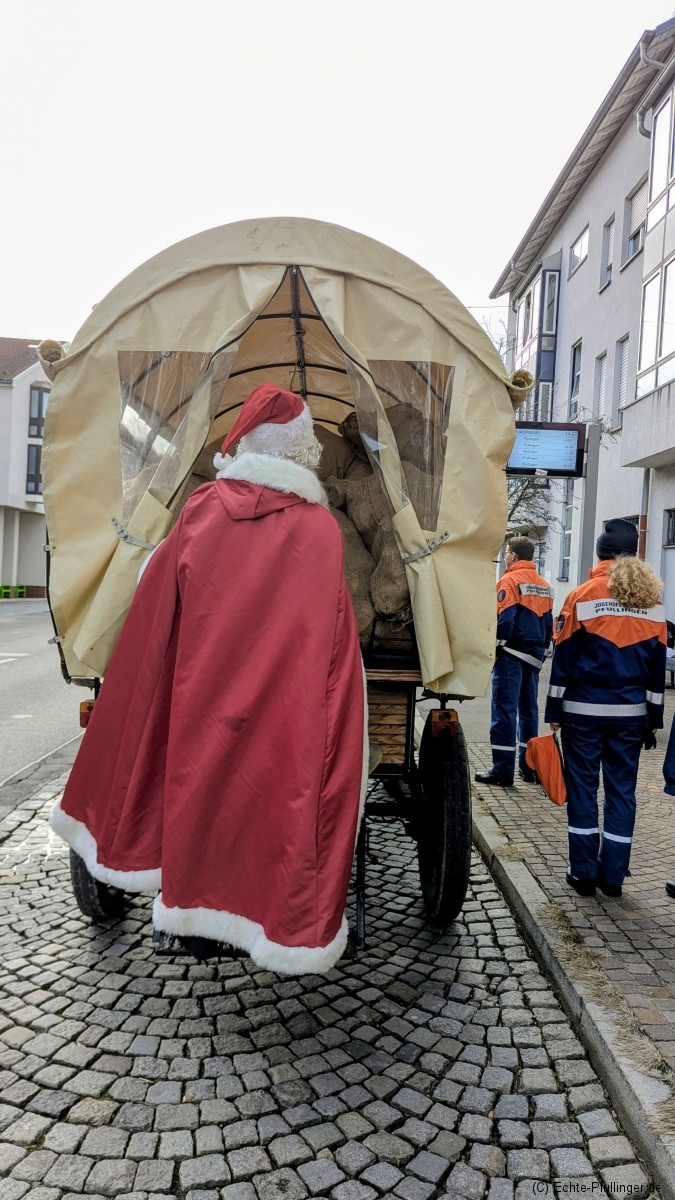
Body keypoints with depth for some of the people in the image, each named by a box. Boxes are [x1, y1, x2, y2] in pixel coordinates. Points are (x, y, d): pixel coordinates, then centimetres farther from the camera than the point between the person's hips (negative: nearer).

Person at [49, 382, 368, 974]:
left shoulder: (202, 510, -1)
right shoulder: (321, 529, -5)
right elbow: (333, 640, -3)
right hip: (288, 709, -2)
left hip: (202, 698, 2)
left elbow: (155, 613, 6)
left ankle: (194, 907, 30)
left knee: (200, 786, 17)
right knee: (285, 795, 8)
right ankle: (291, 928, 19)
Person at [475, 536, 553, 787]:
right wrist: (541, 650, 20)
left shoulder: (510, 581, -9)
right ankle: (529, 767, 18)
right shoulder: (544, 585, 13)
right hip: (534, 657, 7)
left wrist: (495, 647, -9)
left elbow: (504, 620, -18)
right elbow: (548, 624, 14)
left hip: (511, 655, -7)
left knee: (504, 711, -5)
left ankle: (502, 771, -4)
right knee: (528, 711, 13)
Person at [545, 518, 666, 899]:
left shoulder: (583, 595, -7)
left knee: (583, 788, 6)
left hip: (584, 710, -3)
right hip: (631, 712, 3)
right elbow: (658, 665, 6)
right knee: (622, 790, 9)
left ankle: (585, 872, 11)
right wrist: (653, 718, 12)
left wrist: (554, 711, 0)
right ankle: (613, 875, 14)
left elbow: (564, 657, -6)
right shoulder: (653, 600, 3)